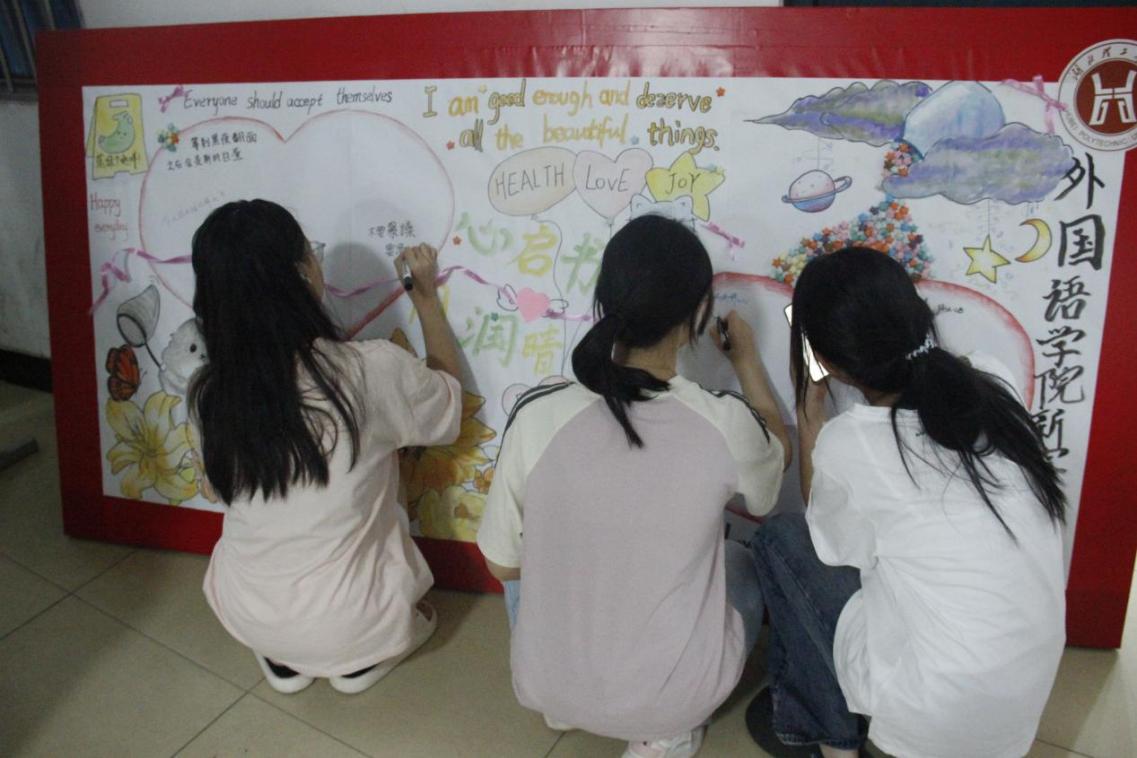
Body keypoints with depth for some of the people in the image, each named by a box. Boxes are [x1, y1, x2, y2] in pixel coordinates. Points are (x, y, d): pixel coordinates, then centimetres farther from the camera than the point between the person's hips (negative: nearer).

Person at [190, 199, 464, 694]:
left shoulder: (209, 392, -13)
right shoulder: (372, 370, -24)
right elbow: (448, 391, -1)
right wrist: (426, 297, 10)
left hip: (243, 615, 3)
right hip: (349, 625, -3)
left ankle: (281, 657, 23)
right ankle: (356, 659, 18)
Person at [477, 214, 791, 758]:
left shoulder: (536, 416, -20)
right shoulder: (725, 425, -21)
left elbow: (504, 565, -6)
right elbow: (777, 454, 6)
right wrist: (747, 361, 19)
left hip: (544, 685, 2)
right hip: (673, 696, -1)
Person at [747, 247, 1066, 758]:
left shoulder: (847, 445, -20)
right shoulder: (994, 383, -7)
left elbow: (830, 540, 3)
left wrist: (809, 405, 6)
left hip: (934, 715, -6)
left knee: (780, 538, 7)